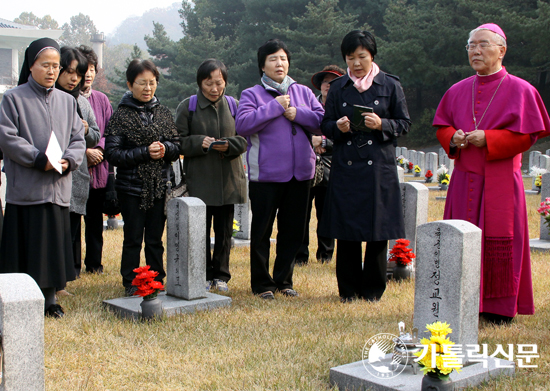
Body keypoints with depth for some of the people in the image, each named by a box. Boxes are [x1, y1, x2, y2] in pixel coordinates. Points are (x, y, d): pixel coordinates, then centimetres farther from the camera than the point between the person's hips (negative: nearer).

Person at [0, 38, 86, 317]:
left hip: (58, 187, 4)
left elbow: (78, 138, 11)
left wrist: (68, 160, -10)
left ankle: (49, 299, 19)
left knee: (55, 244, 7)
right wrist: (39, 159, -16)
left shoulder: (67, 101, 14)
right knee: (26, 245, -1)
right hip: (25, 187, -4)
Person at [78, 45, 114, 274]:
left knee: (95, 218, 11)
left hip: (98, 169, 4)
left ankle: (94, 263, 22)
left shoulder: (101, 99, 11)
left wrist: (99, 149, -9)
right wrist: (85, 151, -14)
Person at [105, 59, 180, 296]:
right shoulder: (121, 116, -3)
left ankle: (157, 283, 21)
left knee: (155, 239, 10)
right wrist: (144, 152, -16)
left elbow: (177, 147, 11)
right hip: (132, 186, -3)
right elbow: (112, 154, -8)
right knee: (133, 239, 2)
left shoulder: (163, 113, 9)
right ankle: (131, 284, 14)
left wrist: (165, 148, -11)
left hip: (161, 185, 3)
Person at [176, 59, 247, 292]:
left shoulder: (233, 105, 7)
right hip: (199, 179, -2)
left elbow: (244, 139, 5)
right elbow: (179, 141, -1)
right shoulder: (187, 107, 1)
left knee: (224, 230, 8)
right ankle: (204, 276, 16)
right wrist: (199, 142, -17)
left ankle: (221, 275, 21)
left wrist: (228, 145, -14)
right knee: (201, 229, 1)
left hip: (228, 179, 2)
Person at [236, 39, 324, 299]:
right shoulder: (252, 95, 0)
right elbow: (242, 124, -16)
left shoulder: (303, 92, 12)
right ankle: (261, 284, 16)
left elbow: (322, 122, 4)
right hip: (265, 173, -4)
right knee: (261, 231, 3)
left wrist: (297, 114, -11)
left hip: (299, 173, 4)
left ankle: (284, 280, 24)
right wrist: (275, 107, -14)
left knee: (293, 230, 10)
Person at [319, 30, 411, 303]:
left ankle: (373, 289, 16)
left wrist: (381, 124, -14)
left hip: (379, 168, -1)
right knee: (346, 230, 2)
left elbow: (405, 124, 4)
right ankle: (348, 289, 16)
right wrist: (338, 127, -11)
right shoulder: (338, 88, 10)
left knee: (377, 230, 1)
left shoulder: (390, 85, 5)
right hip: (346, 166, 2)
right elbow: (325, 126, 11)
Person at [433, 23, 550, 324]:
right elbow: (442, 126, 16)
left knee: (499, 242, -1)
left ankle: (500, 308, 11)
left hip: (500, 182, -4)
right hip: (464, 179, 4)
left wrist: (488, 139, -16)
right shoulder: (458, 91, 12)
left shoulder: (519, 90, -2)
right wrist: (452, 138, -6)